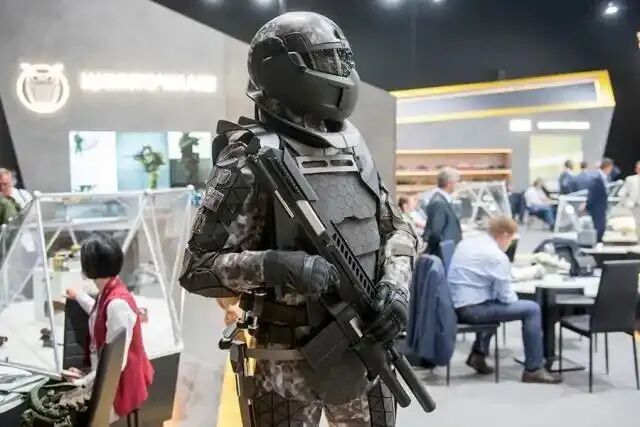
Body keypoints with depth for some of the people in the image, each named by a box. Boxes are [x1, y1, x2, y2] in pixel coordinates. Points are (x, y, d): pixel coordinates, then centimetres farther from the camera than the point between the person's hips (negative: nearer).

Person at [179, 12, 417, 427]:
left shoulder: (352, 144, 5)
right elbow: (197, 268, -15)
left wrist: (396, 286, -5)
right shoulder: (254, 158, -15)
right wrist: (274, 266, -30)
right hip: (289, 360, -6)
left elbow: (397, 228, 13)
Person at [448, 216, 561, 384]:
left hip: (455, 305, 9)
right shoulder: (497, 256, -14)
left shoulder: (466, 243, 10)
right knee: (532, 309, -3)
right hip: (471, 310, -9)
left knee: (495, 304, 36)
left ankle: (478, 354, 31)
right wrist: (515, 299, 11)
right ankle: (533, 370, 2)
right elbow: (506, 297, -13)